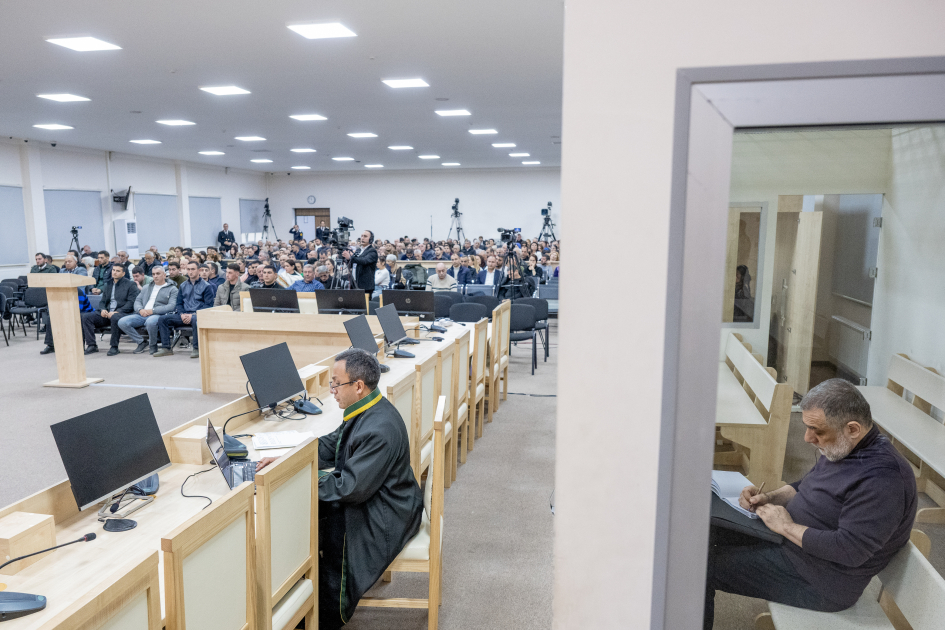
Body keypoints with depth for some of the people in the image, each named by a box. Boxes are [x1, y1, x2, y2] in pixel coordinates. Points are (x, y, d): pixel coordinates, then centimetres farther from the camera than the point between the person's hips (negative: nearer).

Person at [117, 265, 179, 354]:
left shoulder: (172, 289, 6)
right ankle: (142, 343, -3)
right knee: (122, 322, -17)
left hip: (158, 315, -6)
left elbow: (171, 306, -7)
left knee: (150, 321, -40)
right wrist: (140, 310, -4)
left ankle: (153, 345, -13)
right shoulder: (147, 287, 27)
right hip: (142, 315, 6)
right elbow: (137, 300, 20)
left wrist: (152, 311, -15)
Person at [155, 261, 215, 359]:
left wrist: (193, 315, -16)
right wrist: (182, 314, -3)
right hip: (184, 315, 6)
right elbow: (179, 303, 20)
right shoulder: (183, 286, 20)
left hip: (198, 314, -5)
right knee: (162, 319, -12)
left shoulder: (206, 286, 3)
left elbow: (208, 305, -5)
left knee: (196, 320, -40)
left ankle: (196, 348, -26)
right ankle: (166, 348, -10)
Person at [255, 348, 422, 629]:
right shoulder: (365, 409, -1)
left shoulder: (379, 430, -31)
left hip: (387, 515, -9)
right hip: (370, 495, 9)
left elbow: (351, 488, -27)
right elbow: (329, 446, 7)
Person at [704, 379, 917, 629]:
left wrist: (787, 527, -21)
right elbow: (803, 487, 18)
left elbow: (849, 550, -32)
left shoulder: (882, 477, -28)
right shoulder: (842, 447, 3)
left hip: (821, 585, -10)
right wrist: (767, 498, -1)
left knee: (703, 567, -12)